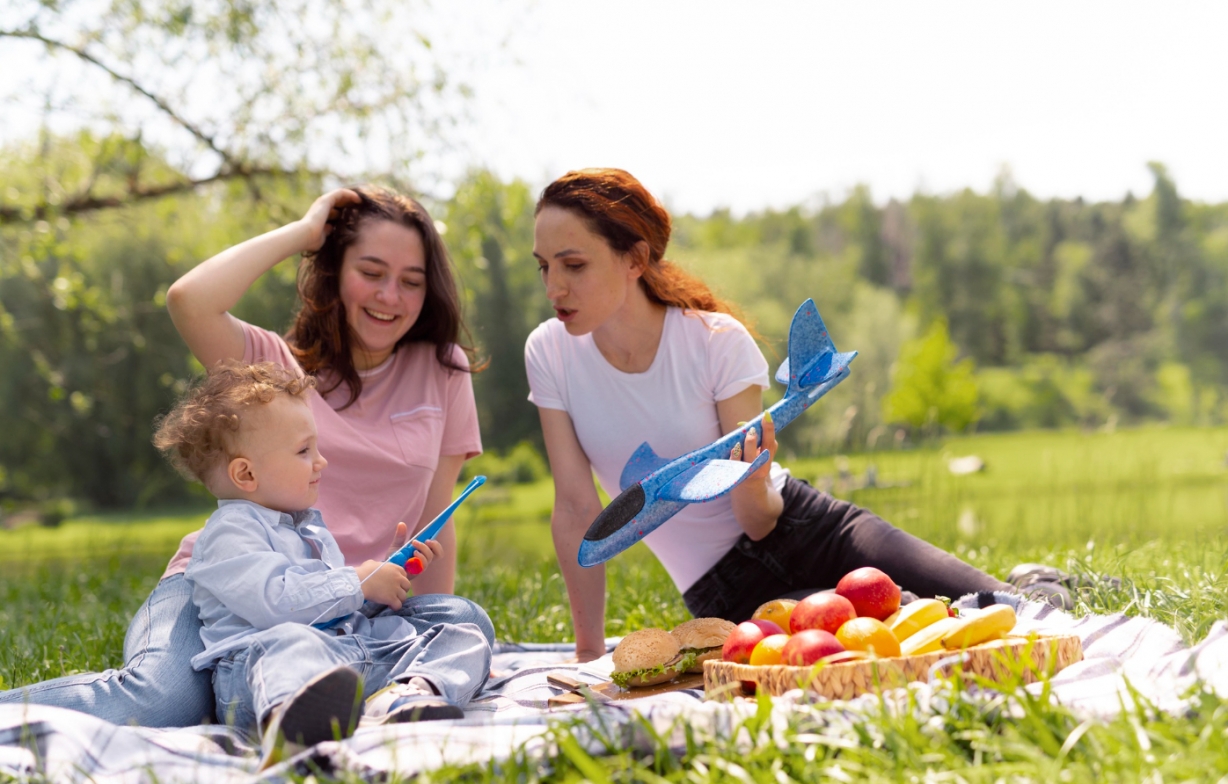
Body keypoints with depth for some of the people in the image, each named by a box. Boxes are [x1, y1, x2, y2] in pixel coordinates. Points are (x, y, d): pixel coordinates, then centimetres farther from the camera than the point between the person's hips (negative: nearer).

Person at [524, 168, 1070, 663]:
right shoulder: (550, 353, -9)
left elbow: (760, 521, -13)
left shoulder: (717, 341, -14)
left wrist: (752, 482, -37)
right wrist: (589, 652, -4)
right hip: (725, 590, 0)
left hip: (808, 530, 0)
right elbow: (576, 508, -5)